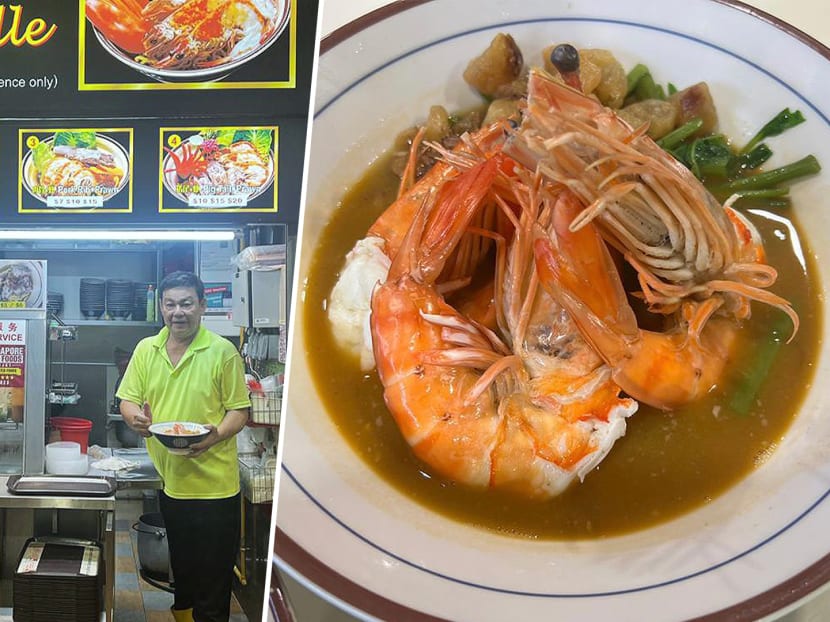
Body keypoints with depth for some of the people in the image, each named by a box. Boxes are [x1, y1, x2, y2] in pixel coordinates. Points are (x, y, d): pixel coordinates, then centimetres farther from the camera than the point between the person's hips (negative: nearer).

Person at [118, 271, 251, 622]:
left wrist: (217, 435, -25)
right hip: (167, 481, 4)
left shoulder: (223, 352, -7)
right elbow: (128, 400, 10)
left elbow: (238, 411, -5)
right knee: (178, 573, 21)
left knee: (212, 586, 5)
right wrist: (135, 417, -13)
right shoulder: (146, 350, 6)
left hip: (213, 485, -4)